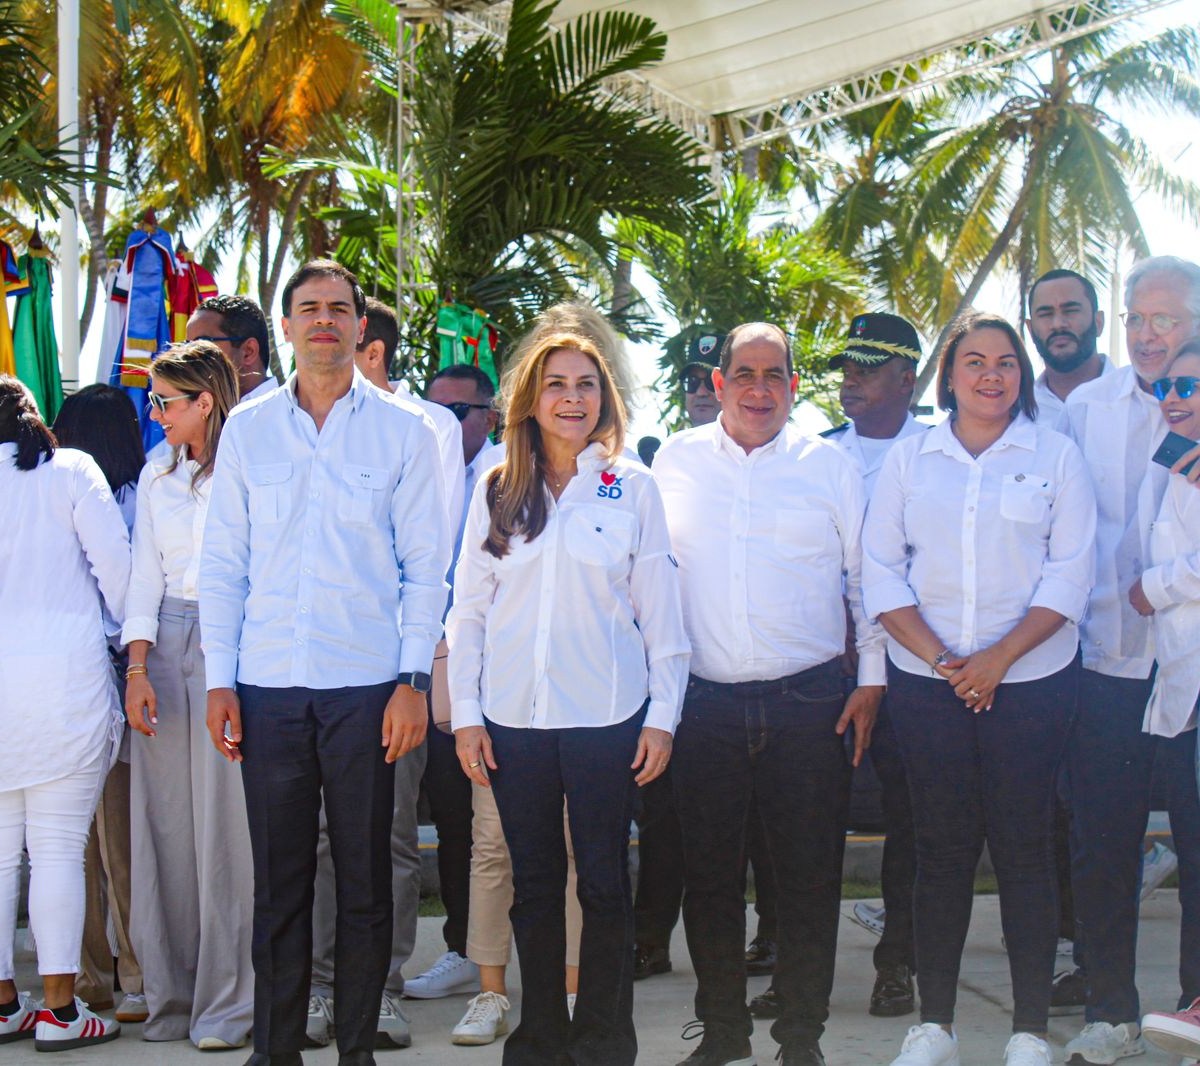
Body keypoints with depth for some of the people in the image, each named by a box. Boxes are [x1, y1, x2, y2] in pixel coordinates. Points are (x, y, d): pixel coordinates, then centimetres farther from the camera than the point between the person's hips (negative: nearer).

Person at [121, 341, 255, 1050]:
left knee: (224, 821, -6)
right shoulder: (158, 476, 17)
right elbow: (146, 574, 15)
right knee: (163, 820, 4)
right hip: (165, 645, 6)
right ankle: (172, 997, 13)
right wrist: (138, 668, 5)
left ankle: (227, 1003, 1)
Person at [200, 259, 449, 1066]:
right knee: (278, 880, 5)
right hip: (268, 688, 1)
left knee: (365, 878, 4)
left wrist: (414, 680, -5)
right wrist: (220, 679, 2)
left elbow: (426, 567, 3)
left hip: (367, 687, -1)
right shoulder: (247, 431, 10)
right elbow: (223, 562, 9)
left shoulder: (403, 433, 4)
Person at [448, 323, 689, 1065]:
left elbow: (660, 608, 2)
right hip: (514, 718, 2)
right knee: (535, 882, 8)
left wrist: (663, 714, -2)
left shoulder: (633, 487, 3)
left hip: (606, 716, -2)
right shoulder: (497, 491, 8)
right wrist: (465, 712, 2)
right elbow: (469, 607, 8)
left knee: (604, 882, 1)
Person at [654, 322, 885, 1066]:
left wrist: (873, 679, 3)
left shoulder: (830, 467, 5)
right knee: (709, 873, 7)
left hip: (808, 699, -1)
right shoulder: (676, 462, 8)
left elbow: (868, 578, 9)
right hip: (703, 701, 1)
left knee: (810, 875, 2)